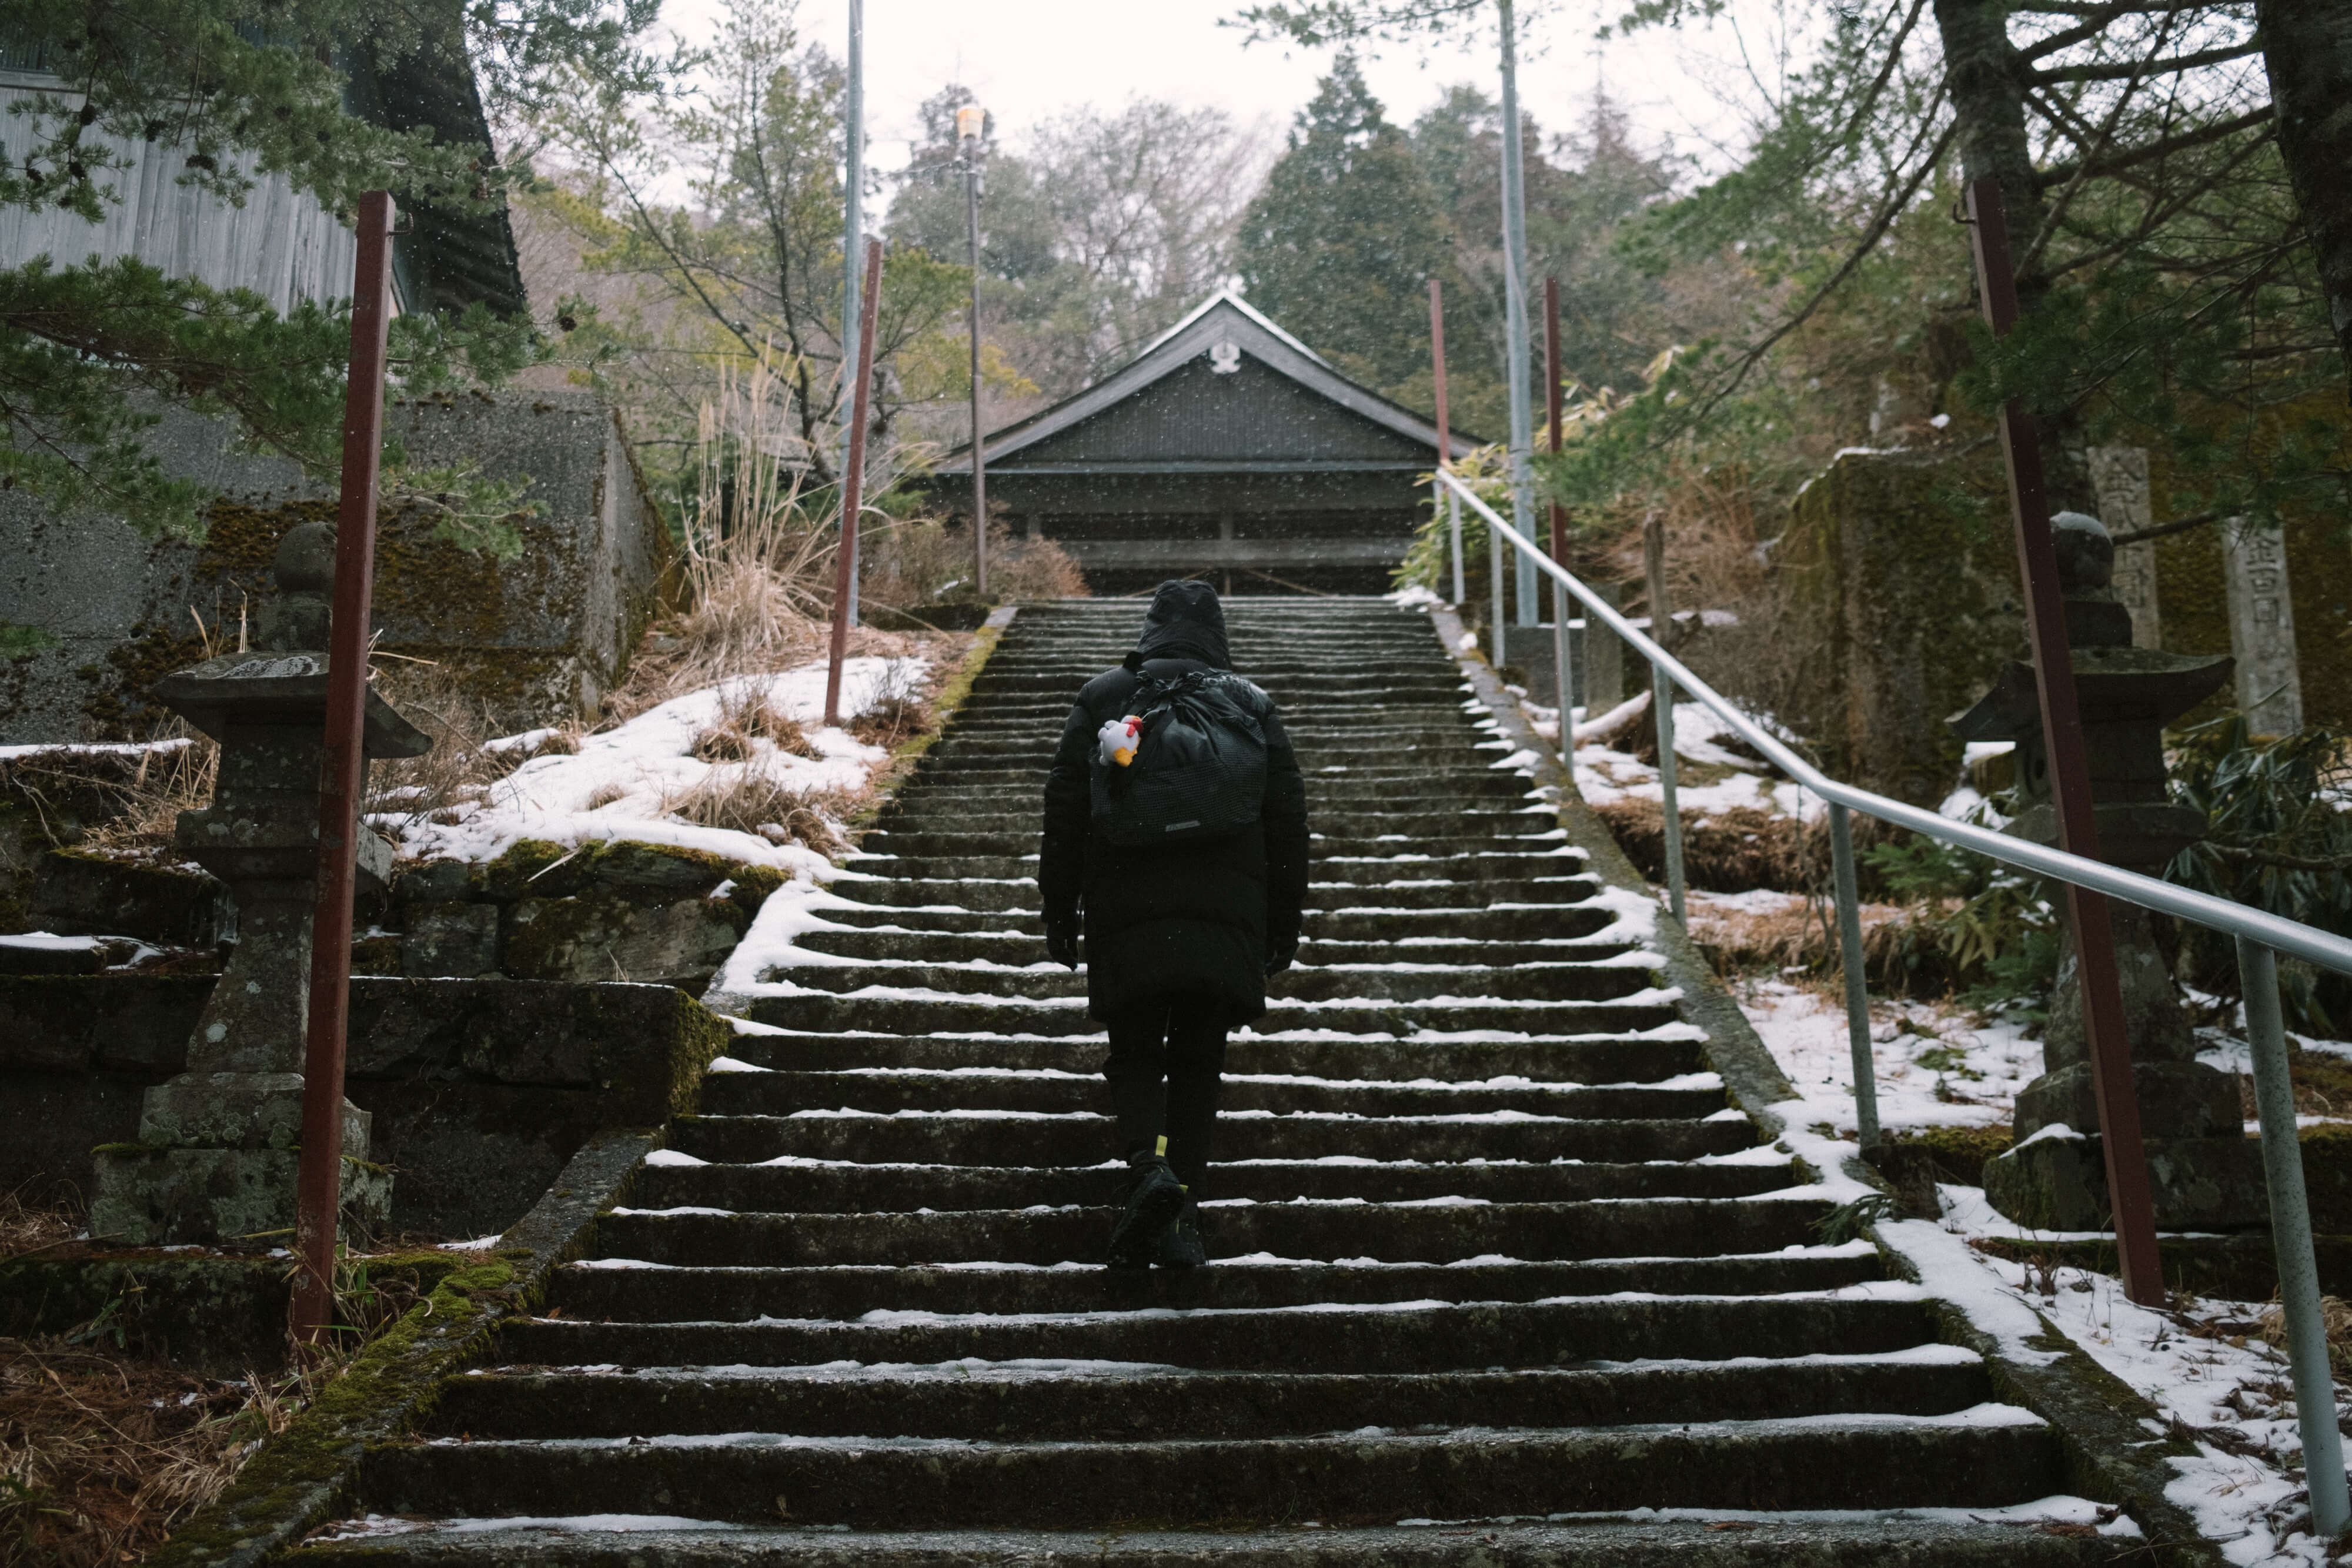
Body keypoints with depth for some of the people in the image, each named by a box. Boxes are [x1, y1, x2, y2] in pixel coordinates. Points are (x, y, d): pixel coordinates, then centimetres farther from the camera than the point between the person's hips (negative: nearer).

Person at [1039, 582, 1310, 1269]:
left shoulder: (1101, 699, 6)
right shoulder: (1253, 707, 8)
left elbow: (1064, 809, 4)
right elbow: (1287, 817, 7)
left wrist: (1058, 910, 10)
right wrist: (1284, 921, 13)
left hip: (1127, 914, -1)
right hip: (1226, 918, 1)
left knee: (1135, 1054, 9)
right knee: (1198, 1062, 10)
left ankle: (1149, 1164, -18)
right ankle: (1181, 1217, 6)